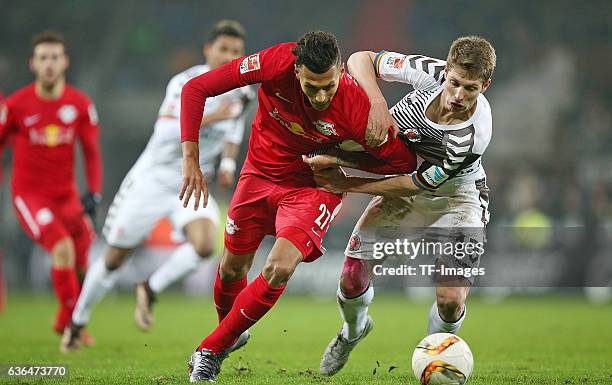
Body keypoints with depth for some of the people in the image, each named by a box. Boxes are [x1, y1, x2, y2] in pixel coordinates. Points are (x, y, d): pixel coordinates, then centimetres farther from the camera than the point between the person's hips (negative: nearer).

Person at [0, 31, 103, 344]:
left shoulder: (80, 104, -2)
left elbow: (91, 152, 5)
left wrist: (94, 194, -6)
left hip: (66, 196, 4)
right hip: (29, 193, -3)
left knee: (84, 267, 2)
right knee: (63, 248, -25)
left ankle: (66, 322, 29)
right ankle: (71, 321, -11)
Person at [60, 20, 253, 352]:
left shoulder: (239, 88, 1)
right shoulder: (186, 82, -17)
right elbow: (167, 131, -29)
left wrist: (228, 162, 4)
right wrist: (211, 118, -37)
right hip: (153, 179, -4)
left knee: (205, 244, -26)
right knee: (115, 259, 7)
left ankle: (150, 291, -3)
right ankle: (78, 321, 29)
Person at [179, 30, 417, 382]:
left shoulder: (355, 106, -32)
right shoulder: (275, 63, -28)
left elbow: (404, 161, -18)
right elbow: (196, 88, -18)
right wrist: (191, 159, -22)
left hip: (313, 186, -3)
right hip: (260, 173, 3)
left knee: (280, 269, -23)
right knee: (232, 269, 13)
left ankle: (211, 350, -4)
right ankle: (231, 334, 47)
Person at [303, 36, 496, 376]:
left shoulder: (474, 134, -35)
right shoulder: (430, 73, -25)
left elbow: (417, 185, -28)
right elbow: (360, 59, -15)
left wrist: (347, 184, -23)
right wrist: (378, 103, -34)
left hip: (455, 197, -3)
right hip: (405, 179, 3)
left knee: (450, 300, -18)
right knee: (351, 278, -4)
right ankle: (353, 331, 33)